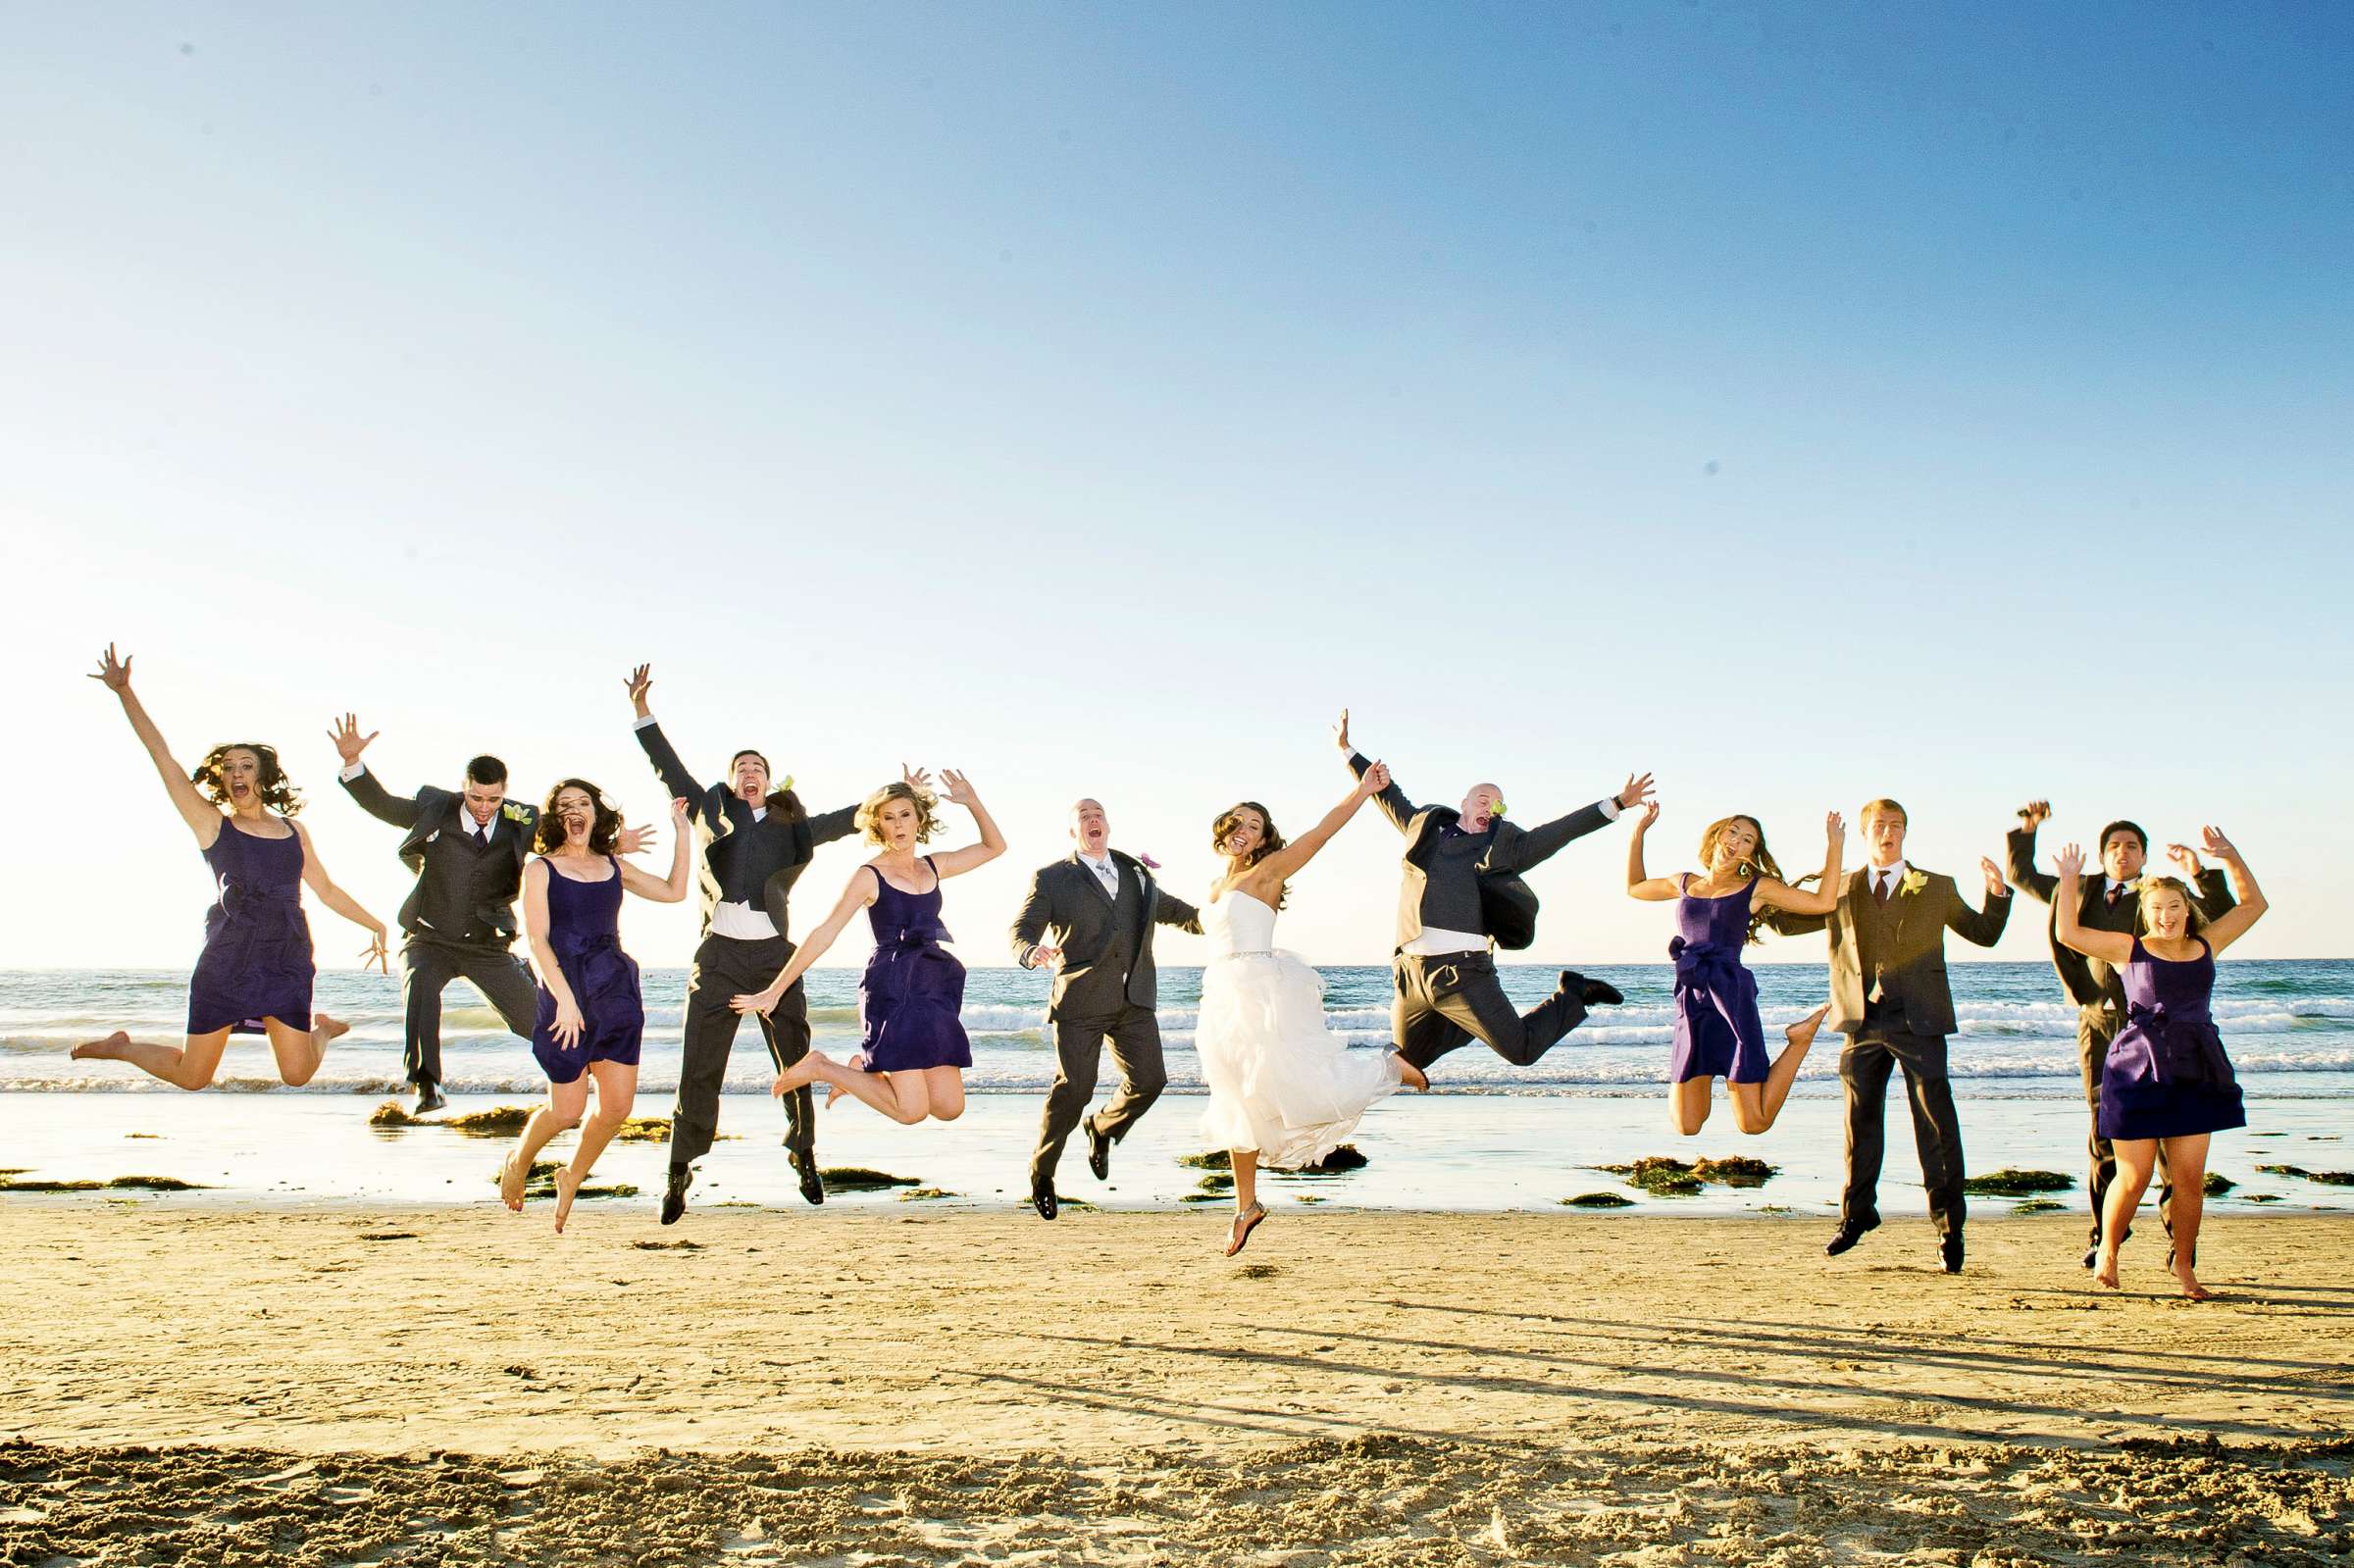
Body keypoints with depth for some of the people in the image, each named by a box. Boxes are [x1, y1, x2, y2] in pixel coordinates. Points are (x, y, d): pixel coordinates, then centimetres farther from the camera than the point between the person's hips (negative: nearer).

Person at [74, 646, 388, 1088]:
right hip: (225, 961, -2)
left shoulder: (294, 832, 13)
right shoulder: (211, 824, 4)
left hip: (287, 960, 2)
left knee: (297, 1076, -2)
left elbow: (326, 889, 22)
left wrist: (375, 925, 23)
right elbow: (162, 757, -1)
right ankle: (121, 1046, 35)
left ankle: (321, 1030, 34)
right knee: (191, 1077, 3)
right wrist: (125, 692, -5)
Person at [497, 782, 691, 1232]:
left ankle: (572, 1178, 24)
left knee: (618, 1106, -1)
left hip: (617, 989, 4)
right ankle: (518, 1161, 28)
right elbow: (538, 940, -8)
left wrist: (681, 831, 9)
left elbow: (674, 892, 13)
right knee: (567, 1110, -3)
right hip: (565, 993, -4)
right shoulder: (540, 870, 0)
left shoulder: (614, 867, 13)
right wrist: (565, 1000, -18)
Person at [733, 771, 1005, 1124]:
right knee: (911, 1110, -15)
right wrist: (774, 990, -6)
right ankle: (821, 1068, 5)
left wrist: (972, 801, 9)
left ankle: (867, 1068, 20)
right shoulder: (869, 876, -2)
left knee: (949, 1108, 0)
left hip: (934, 990, 6)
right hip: (892, 989, -6)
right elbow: (824, 934, -4)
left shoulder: (932, 867, 13)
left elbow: (994, 846, 23)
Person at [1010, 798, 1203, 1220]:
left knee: (1149, 1080, -2)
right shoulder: (1052, 879, 3)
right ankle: (1042, 1172, 12)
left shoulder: (1135, 872, 17)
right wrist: (1032, 953, -27)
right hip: (1080, 1000, -4)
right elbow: (1022, 929, -4)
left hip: (1134, 999, 4)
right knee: (1074, 1087, -9)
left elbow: (1168, 908, 32)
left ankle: (1101, 1128, 30)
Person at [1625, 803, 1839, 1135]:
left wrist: (1835, 844, -2)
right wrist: (1639, 831, 27)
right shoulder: (1685, 885, 17)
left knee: (1754, 1123, -6)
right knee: (1687, 1126, 0)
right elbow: (1633, 887, 34)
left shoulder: (1756, 888, 6)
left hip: (1732, 998, -3)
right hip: (1689, 1002, 3)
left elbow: (1824, 902, -3)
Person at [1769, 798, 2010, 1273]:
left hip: (1918, 1020, -2)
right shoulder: (1842, 891, 13)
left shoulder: (1937, 889, 9)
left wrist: (1997, 894, -4)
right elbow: (1787, 922, 18)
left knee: (1936, 1122, -4)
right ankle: (1857, 1213, 27)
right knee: (1861, 1118, 11)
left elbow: (1984, 933, 13)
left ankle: (1948, 1226, 4)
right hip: (1863, 1020, 2)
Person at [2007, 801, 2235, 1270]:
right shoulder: (2081, 892, 15)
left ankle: (2178, 1236, 1)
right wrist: (2026, 829, 14)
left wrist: (2200, 875, -16)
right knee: (2103, 1130, 6)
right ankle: (2105, 1231, 15)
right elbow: (2020, 875, 24)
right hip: (2098, 1024, 2)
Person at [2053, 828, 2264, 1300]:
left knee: (2190, 1177, 2)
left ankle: (2185, 1268, 11)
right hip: (2138, 1071, -3)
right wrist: (2068, 880, -2)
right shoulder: (2129, 949, 2)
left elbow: (2253, 905, 21)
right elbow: (2069, 932, -3)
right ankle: (2107, 1251, 18)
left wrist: (2230, 856, 14)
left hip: (2196, 1074, 3)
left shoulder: (2206, 945, 11)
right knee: (2133, 1177, -1)